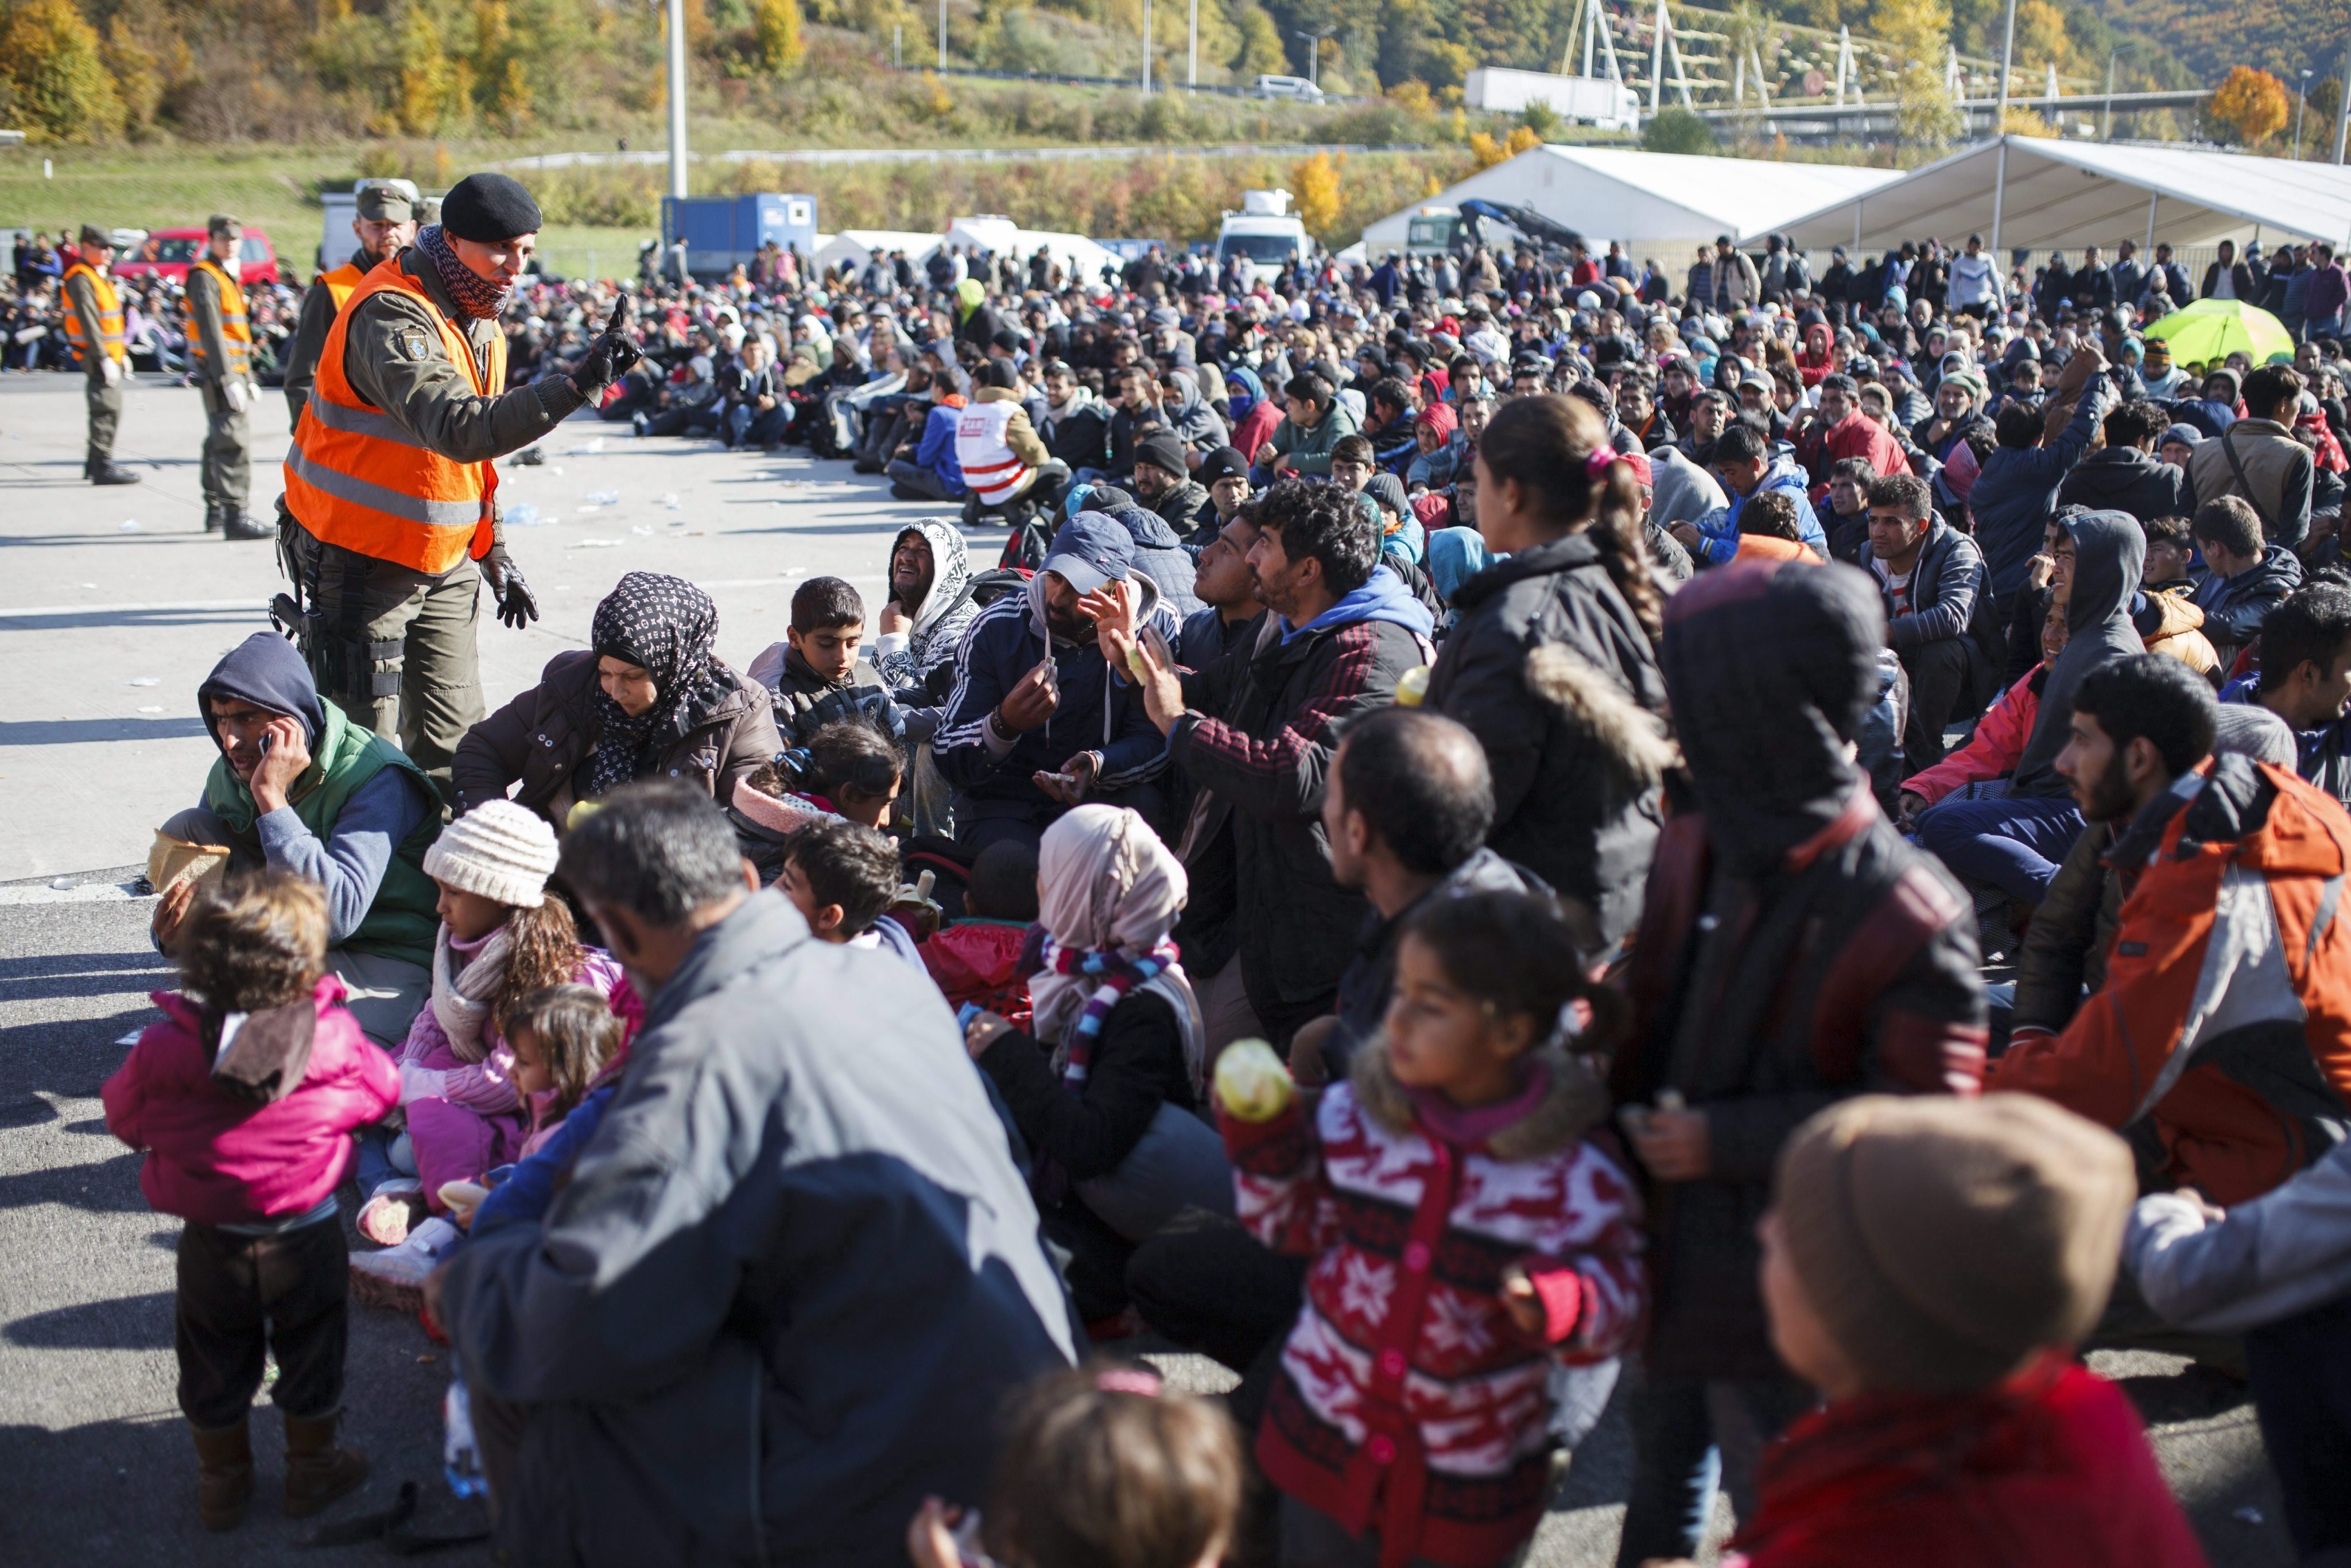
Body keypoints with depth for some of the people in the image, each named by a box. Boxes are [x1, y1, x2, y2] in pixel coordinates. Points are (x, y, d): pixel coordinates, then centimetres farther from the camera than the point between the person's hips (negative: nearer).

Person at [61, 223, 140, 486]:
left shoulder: (101, 278, 18)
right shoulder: (81, 280, -14)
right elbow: (88, 323, -21)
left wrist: (123, 354, 21)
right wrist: (104, 359, -24)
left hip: (111, 356, 10)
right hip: (97, 358, -10)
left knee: (112, 410, 14)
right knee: (106, 410, -11)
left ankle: (95, 464, 22)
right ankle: (102, 467, -9)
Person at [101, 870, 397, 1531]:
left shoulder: (161, 1051, -20)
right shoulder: (336, 1039, -24)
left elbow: (124, 1117, -3)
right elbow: (382, 1092, -6)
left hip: (211, 1244, 1)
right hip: (308, 1237, -1)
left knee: (214, 1361, 22)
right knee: (311, 1352, 21)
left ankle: (222, 1478, 38)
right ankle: (312, 1467, 37)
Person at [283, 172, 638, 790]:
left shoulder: (480, 319, 8)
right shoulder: (390, 315, -22)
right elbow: (461, 430, -39)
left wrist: (496, 557, 17)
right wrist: (577, 384, -47)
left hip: (446, 565, 8)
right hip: (361, 564, -8)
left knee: (455, 745, 8)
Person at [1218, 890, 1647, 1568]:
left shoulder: (1575, 1175, -18)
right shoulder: (1354, 1113, -9)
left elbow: (1619, 1301, -9)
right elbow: (1295, 1225, 4)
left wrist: (1564, 1306, -30)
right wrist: (1263, 1138, -11)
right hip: (1326, 1437, 3)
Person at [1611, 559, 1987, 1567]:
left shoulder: (1902, 915, -25)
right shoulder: (1692, 850, -4)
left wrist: (1727, 1140, -23)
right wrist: (1631, 1113, -2)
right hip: (1670, 1245, 7)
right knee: (1663, 1459, 28)